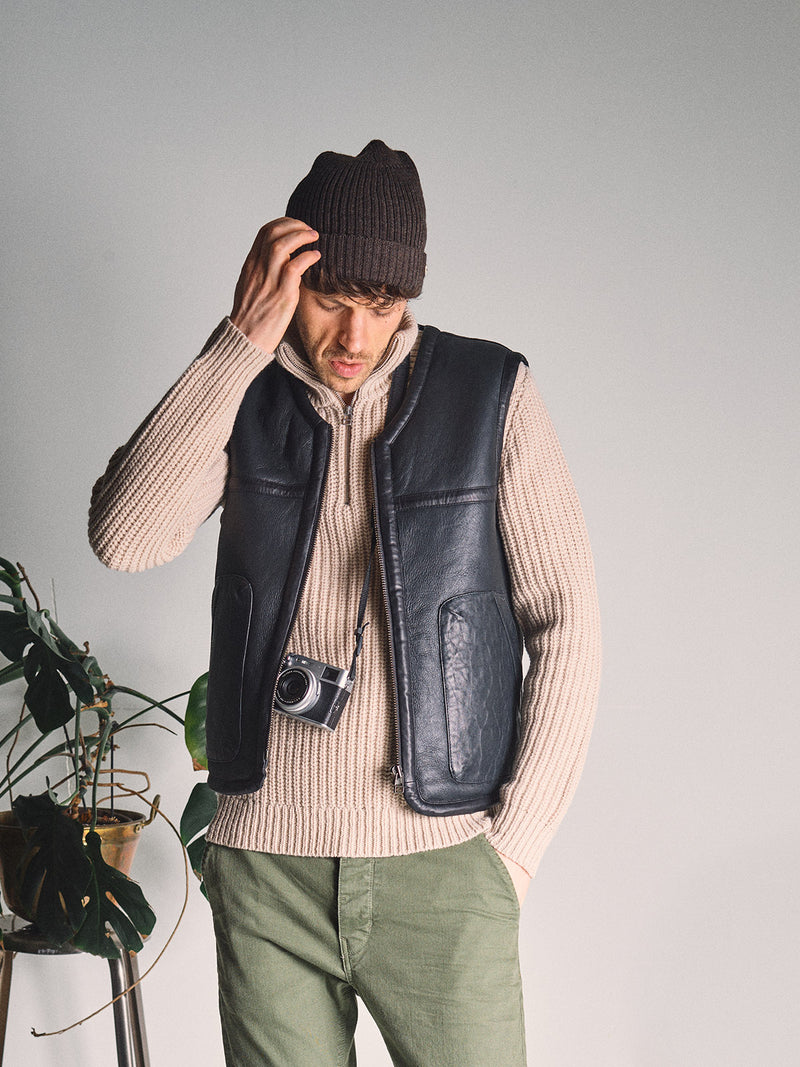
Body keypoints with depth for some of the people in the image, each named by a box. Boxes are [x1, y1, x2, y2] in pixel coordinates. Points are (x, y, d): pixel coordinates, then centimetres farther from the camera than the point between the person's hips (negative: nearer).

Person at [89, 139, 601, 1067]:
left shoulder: (491, 395, -1)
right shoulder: (238, 396, 3)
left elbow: (566, 622, 1)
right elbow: (124, 537, -15)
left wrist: (515, 842, -3)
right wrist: (242, 342, -17)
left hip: (439, 861, -1)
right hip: (265, 862, 1)